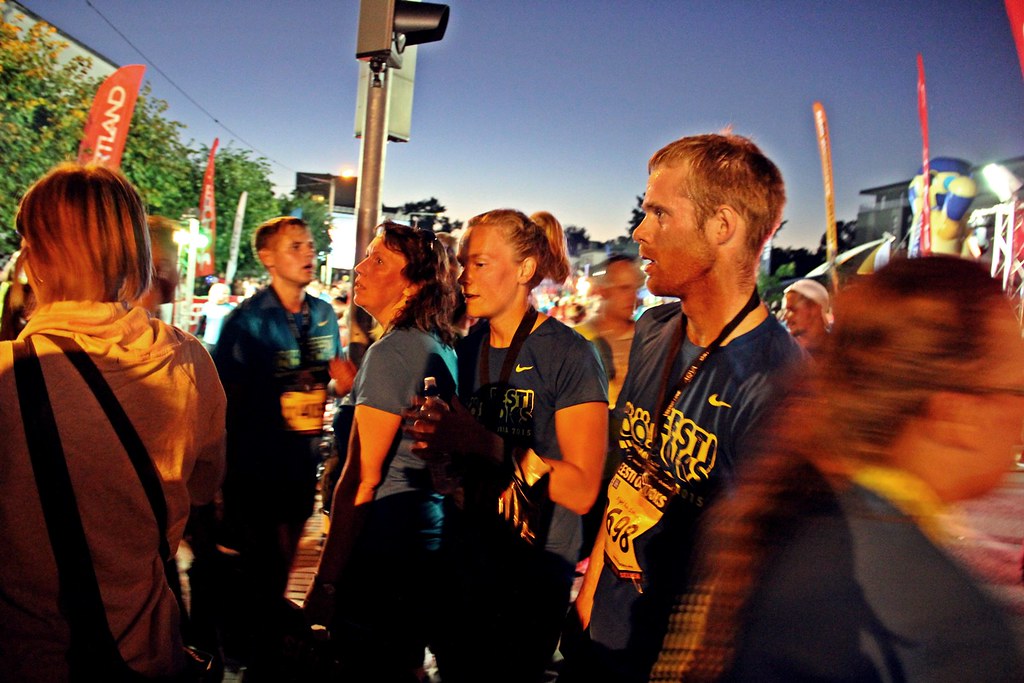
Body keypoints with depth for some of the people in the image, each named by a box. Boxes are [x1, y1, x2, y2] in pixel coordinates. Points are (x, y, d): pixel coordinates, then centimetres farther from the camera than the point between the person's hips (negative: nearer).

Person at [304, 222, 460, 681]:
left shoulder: (392, 351, -18)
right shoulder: (442, 347, 9)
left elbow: (362, 479, -19)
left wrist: (326, 579, -16)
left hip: (382, 556, -9)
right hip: (426, 543, 9)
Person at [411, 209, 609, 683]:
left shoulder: (569, 355, -17)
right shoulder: (468, 348, 3)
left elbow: (582, 490, -21)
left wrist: (489, 444, -30)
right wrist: (439, 438, -7)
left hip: (530, 577, -6)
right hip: (461, 564, 6)